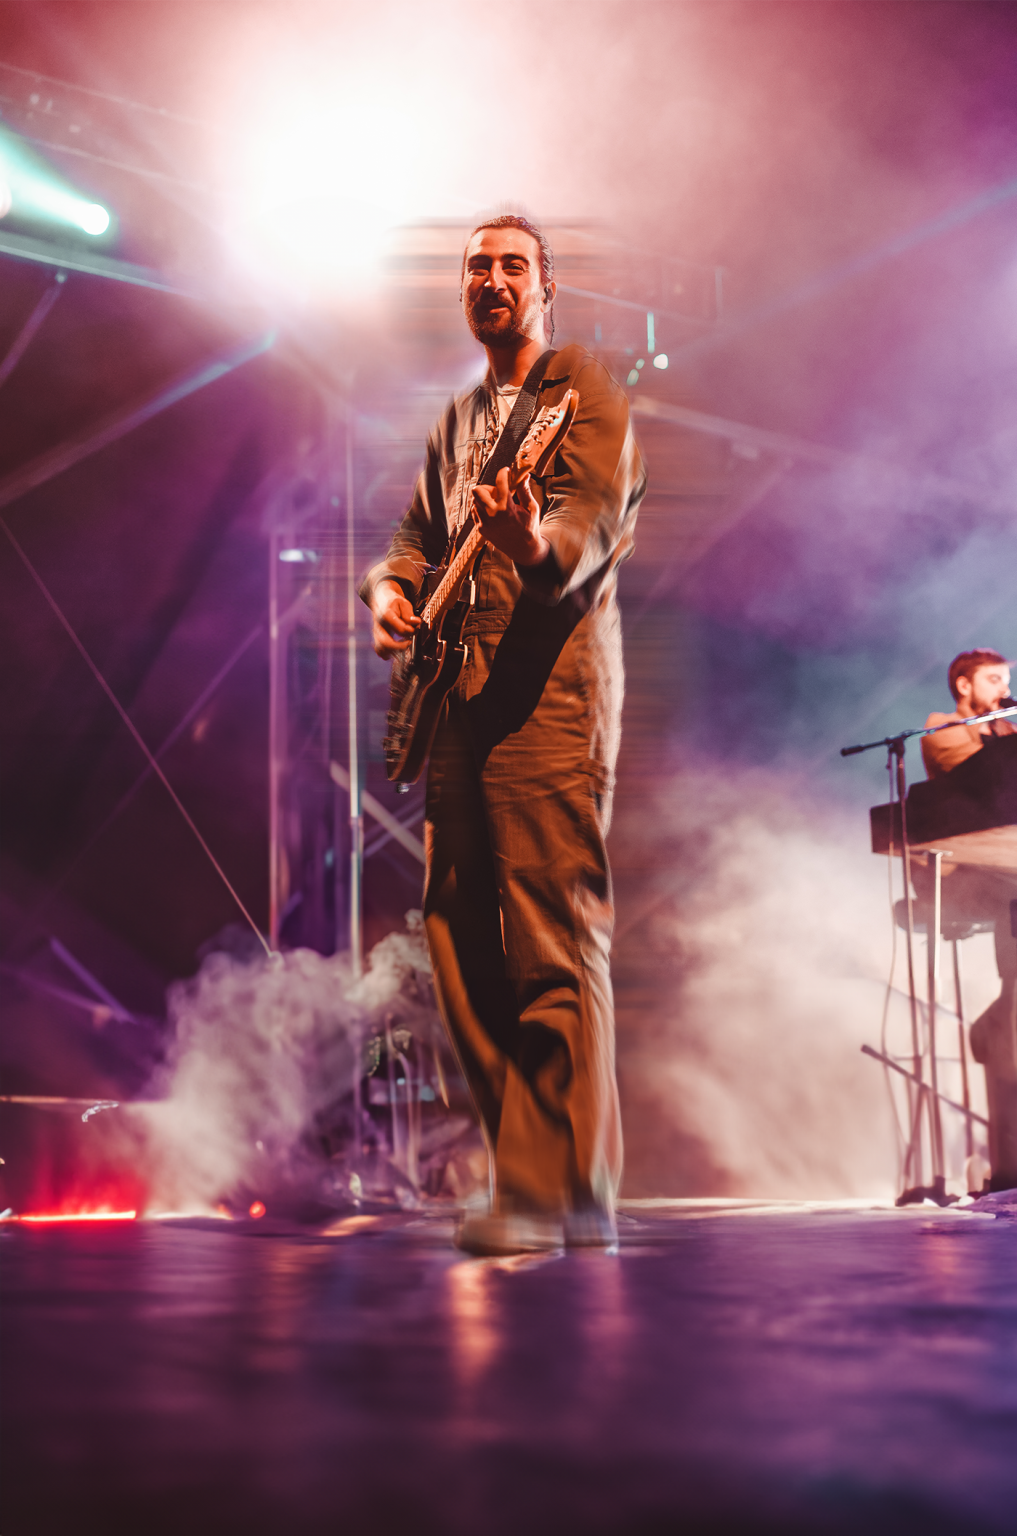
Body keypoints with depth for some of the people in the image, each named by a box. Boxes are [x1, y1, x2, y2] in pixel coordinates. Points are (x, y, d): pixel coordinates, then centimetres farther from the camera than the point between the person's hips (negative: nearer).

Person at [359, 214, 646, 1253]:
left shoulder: (585, 392, 2)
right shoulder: (459, 419, 26)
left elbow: (595, 517, -14)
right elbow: (420, 532, 30)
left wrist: (535, 546, -37)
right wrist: (390, 588, 7)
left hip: (551, 689, -8)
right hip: (459, 698, 8)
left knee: (555, 942, -12)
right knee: (459, 939, 6)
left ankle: (556, 1192, -12)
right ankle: (536, 1168, 13)